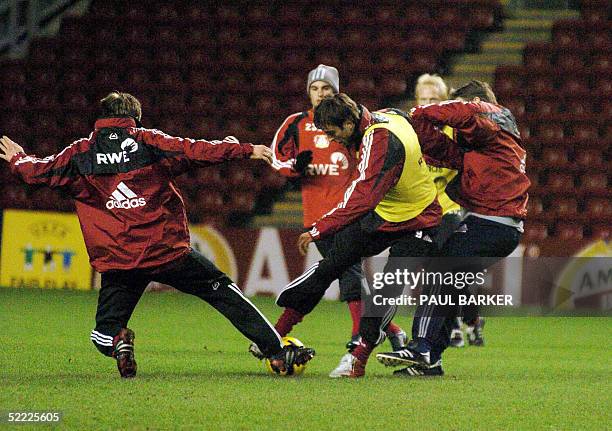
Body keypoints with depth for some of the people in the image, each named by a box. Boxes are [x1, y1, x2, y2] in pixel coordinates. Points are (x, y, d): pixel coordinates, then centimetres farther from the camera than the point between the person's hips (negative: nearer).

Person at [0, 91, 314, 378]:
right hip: (169, 251, -1)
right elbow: (196, 151, -1)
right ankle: (276, 351, 7)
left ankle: (117, 341, -24)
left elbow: (38, 171, 16)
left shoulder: (80, 154, 7)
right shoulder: (148, 142, 3)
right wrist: (246, 150, 5)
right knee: (222, 291, 13)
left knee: (104, 334, 13)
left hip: (116, 261, 1)